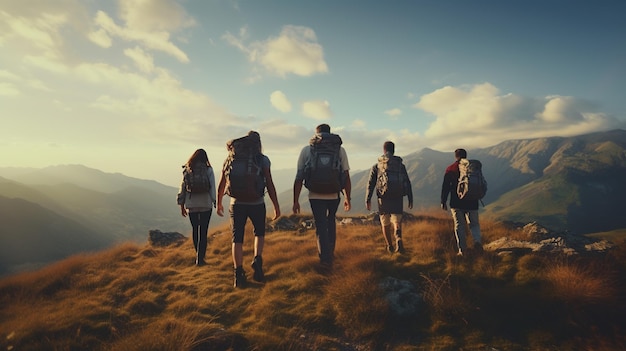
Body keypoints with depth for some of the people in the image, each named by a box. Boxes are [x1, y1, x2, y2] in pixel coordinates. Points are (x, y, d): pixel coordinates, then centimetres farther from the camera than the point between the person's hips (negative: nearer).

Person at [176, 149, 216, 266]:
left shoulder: (187, 170, 3)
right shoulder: (208, 170, -4)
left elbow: (182, 188, 5)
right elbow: (212, 187, -5)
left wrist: (182, 205, 12)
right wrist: (214, 201, 4)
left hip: (191, 205, 3)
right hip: (206, 204, -3)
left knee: (195, 229, 17)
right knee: (203, 231, 1)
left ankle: (199, 255, 28)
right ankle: (200, 258, 0)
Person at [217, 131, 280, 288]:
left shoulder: (231, 158, 8)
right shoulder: (262, 159, 0)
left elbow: (221, 185, 11)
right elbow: (270, 185, -6)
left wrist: (219, 204, 24)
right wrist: (276, 207, -2)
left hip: (237, 204, 1)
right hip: (257, 203, -1)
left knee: (237, 239, 7)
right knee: (259, 233, 22)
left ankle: (239, 274, 3)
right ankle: (257, 260, 2)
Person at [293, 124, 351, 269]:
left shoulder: (306, 150, 1)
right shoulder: (340, 149, 3)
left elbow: (299, 178, -2)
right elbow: (346, 176, 0)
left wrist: (296, 201, 3)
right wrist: (348, 198, 9)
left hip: (315, 196, -2)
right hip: (334, 195, 2)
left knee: (321, 226, 10)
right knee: (331, 222, 26)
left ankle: (326, 259, 7)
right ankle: (330, 253, 34)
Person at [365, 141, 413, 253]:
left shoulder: (376, 166, 4)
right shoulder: (400, 165, 5)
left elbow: (371, 184, -2)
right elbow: (407, 183, 3)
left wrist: (368, 200, -2)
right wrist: (410, 199, 8)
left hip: (383, 199, 0)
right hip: (398, 199, 0)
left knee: (385, 224, 16)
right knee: (397, 222, 5)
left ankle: (390, 247, 24)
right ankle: (398, 239, -23)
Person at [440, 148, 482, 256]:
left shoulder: (450, 169, -2)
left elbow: (445, 187, -3)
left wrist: (443, 202, 2)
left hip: (456, 203, -1)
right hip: (471, 202, 2)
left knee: (459, 225, 4)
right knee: (474, 223, 14)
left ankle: (462, 249, 1)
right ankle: (477, 240, -10)